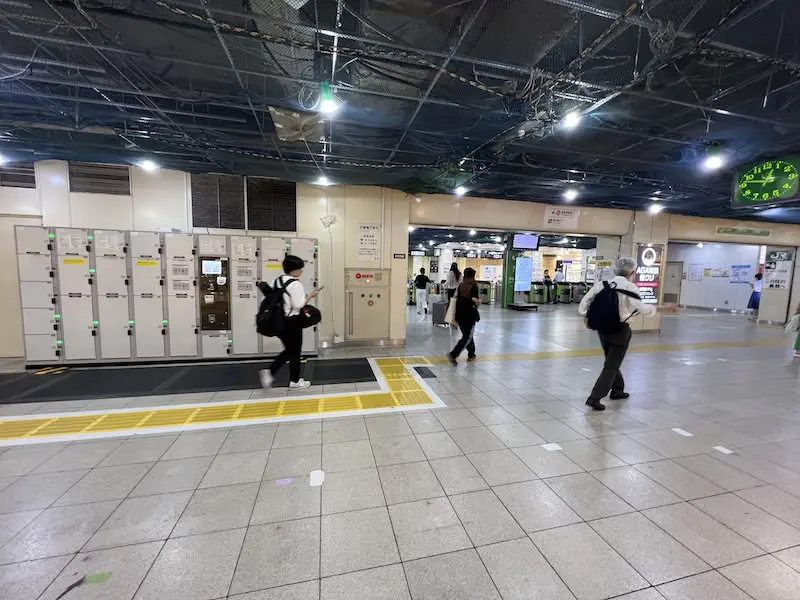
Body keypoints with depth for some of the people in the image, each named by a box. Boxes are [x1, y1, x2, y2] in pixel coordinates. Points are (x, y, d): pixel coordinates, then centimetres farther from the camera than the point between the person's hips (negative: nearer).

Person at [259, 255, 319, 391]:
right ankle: (295, 381, 19)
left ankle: (269, 372, 10)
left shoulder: (277, 281, 9)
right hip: (292, 322, -8)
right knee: (295, 352, 7)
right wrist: (310, 296, -9)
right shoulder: (295, 284, -17)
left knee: (289, 350, 21)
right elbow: (298, 305, -19)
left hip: (279, 321, 8)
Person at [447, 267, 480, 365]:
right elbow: (474, 300, -17)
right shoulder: (474, 286, -9)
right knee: (467, 337, 0)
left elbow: (457, 298, 6)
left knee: (467, 335, 20)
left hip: (459, 314, 6)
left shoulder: (460, 285, 7)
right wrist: (479, 300, 3)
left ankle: (471, 354, 29)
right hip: (470, 314, -6)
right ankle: (453, 354, -14)